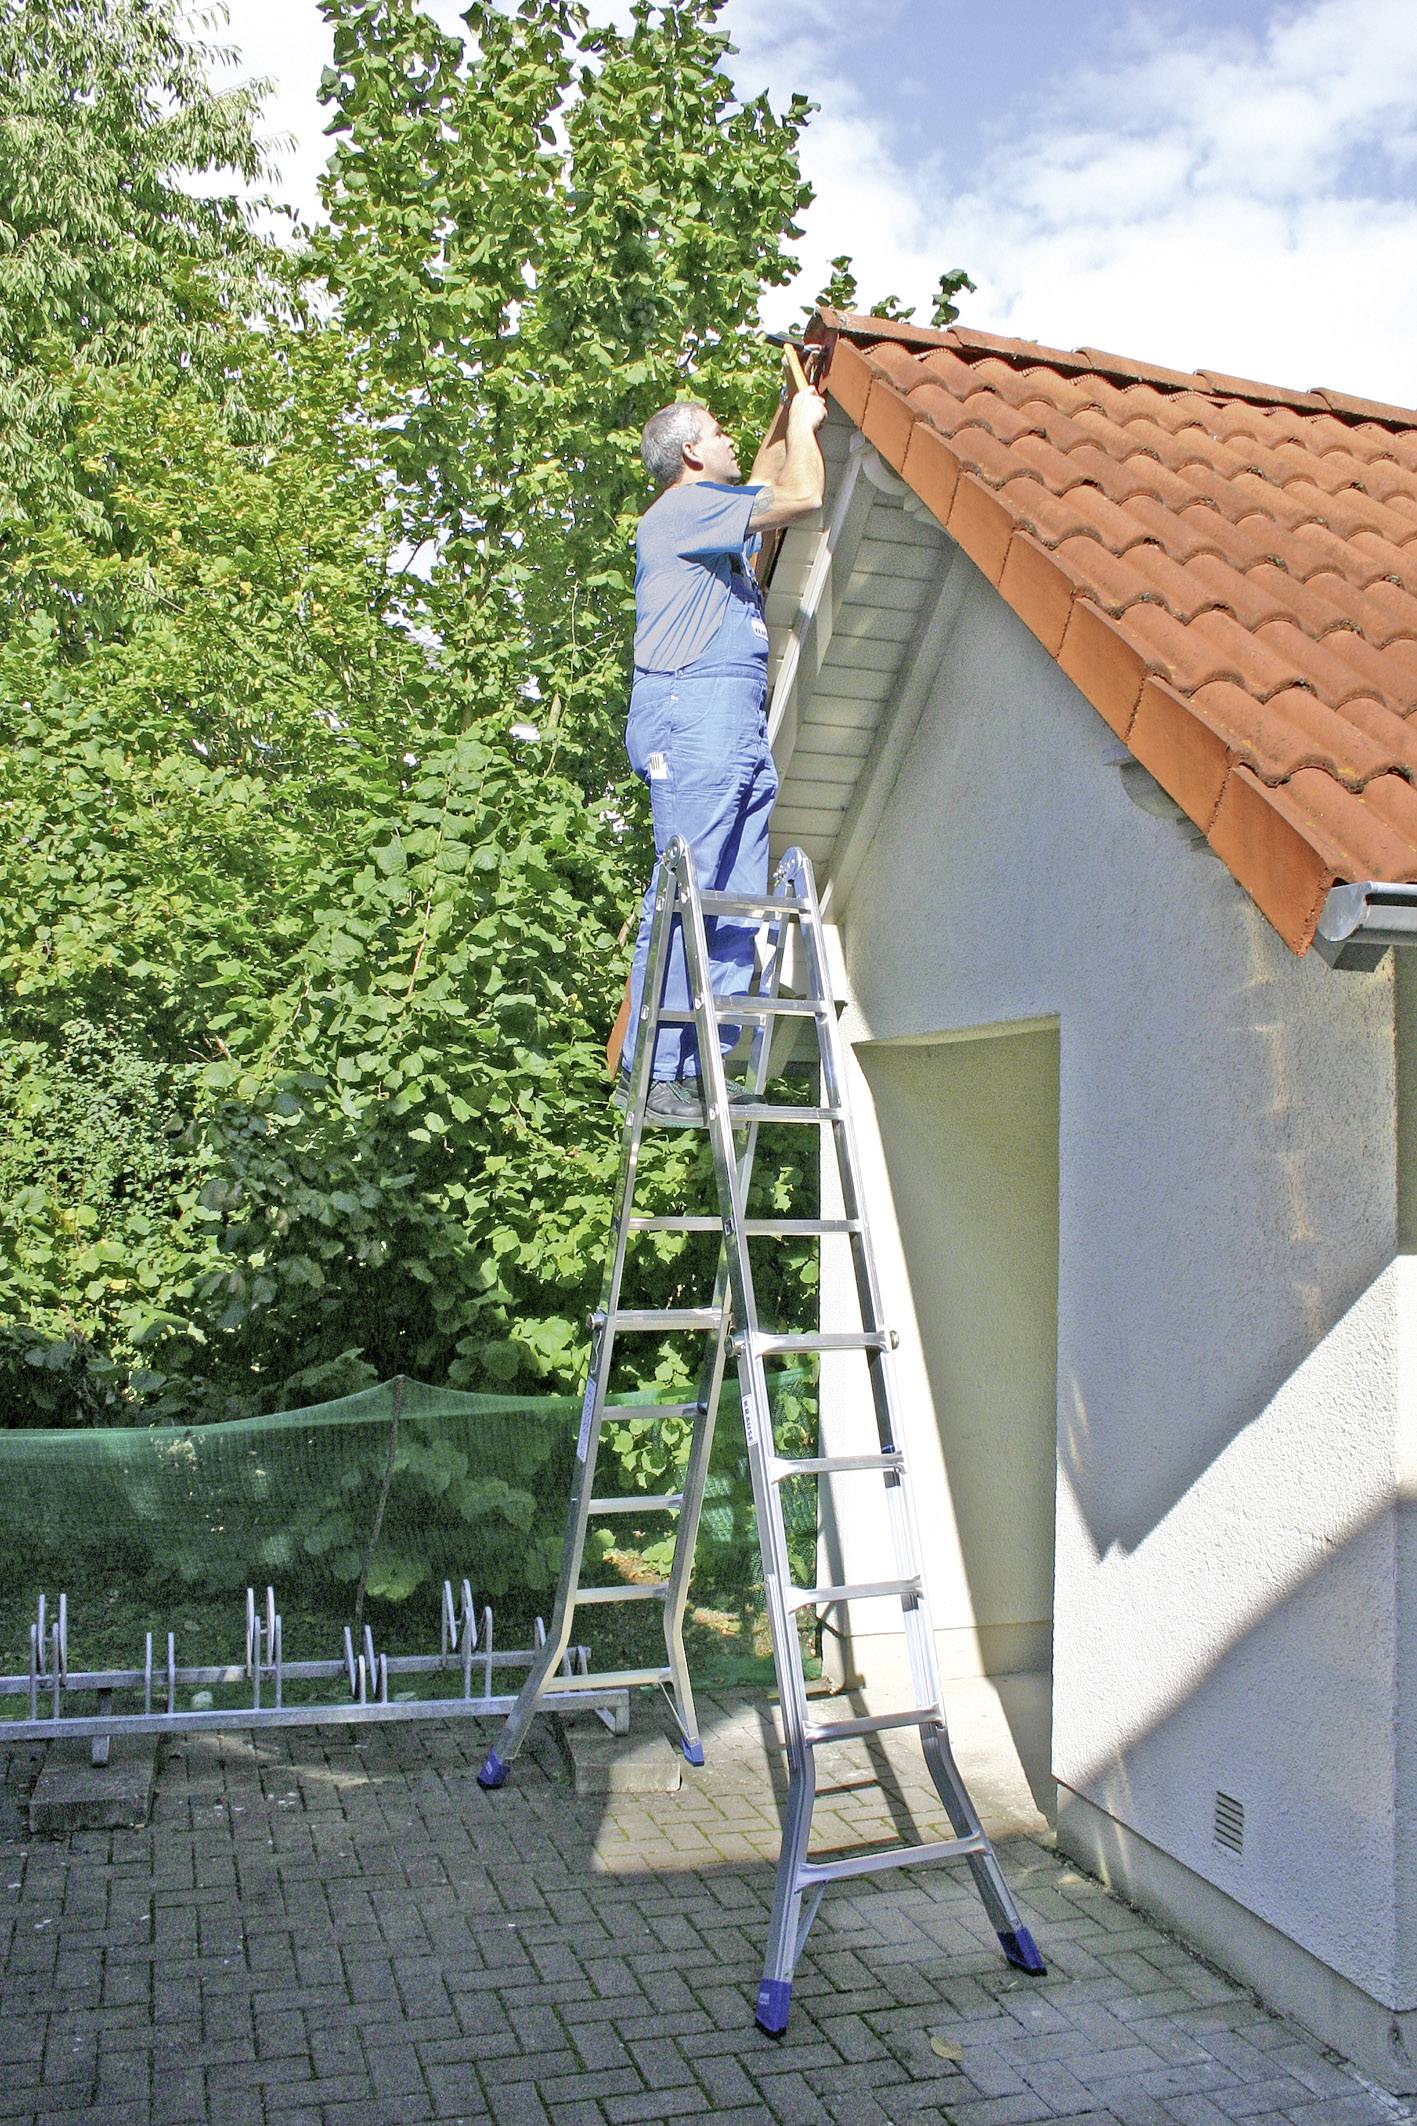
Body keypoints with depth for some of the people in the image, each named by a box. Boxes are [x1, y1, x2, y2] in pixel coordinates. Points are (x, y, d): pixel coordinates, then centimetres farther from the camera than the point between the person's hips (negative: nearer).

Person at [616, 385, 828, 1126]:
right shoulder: (681, 508, -2)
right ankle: (650, 1072, -11)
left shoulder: (714, 513, 27)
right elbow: (803, 496, -6)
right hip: (692, 710, -10)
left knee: (738, 906, 3)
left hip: (740, 725, 10)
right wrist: (803, 423, 12)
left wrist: (791, 418, 42)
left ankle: (701, 1066, 4)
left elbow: (763, 488, 47)